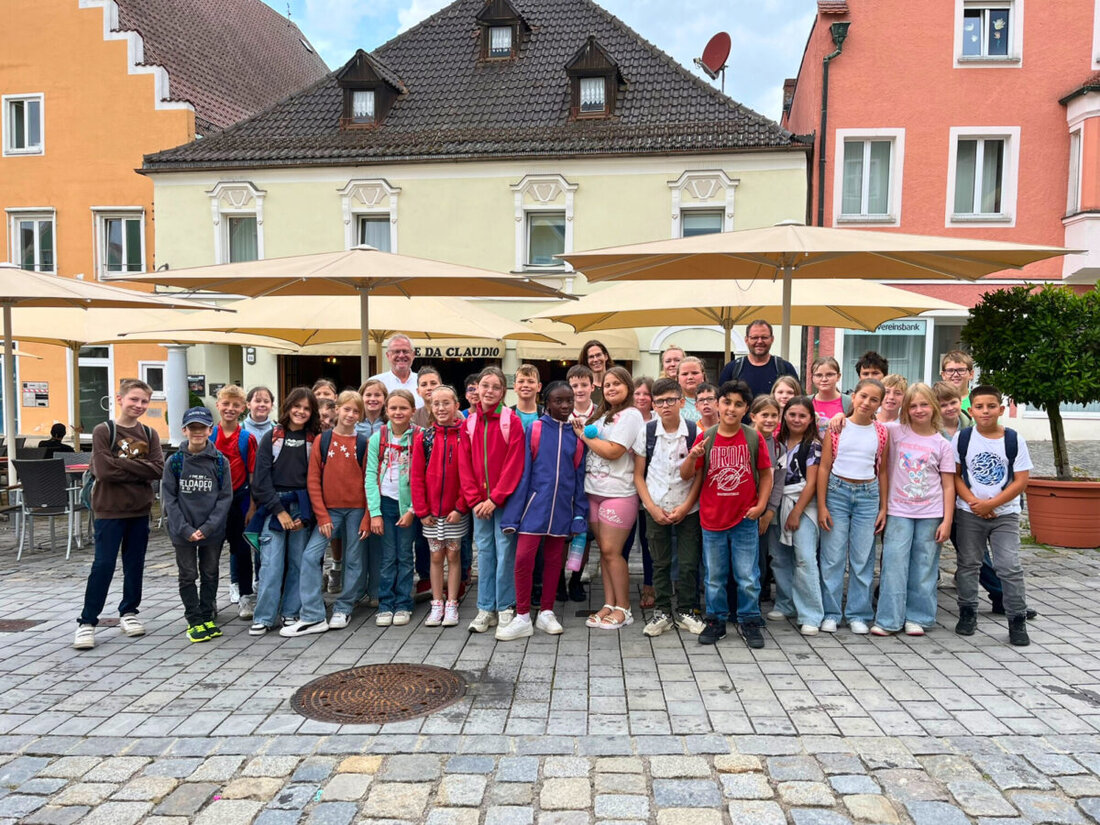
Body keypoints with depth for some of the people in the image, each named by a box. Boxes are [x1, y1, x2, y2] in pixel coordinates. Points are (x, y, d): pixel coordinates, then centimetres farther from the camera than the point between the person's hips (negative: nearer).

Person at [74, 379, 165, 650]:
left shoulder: (149, 434, 5)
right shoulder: (103, 431, -6)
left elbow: (158, 469, -8)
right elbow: (103, 471, -17)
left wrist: (122, 466, -14)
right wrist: (139, 470, -11)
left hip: (140, 509, 4)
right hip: (109, 510, -4)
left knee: (135, 564, 11)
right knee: (103, 565, -3)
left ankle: (128, 612, 26)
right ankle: (87, 621, 7)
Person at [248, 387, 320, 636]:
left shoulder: (313, 440, 7)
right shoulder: (272, 437, 4)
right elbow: (261, 478, -1)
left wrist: (305, 515, -6)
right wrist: (279, 511, -8)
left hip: (302, 509, 1)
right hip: (274, 506, -1)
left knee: (298, 561, 3)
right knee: (271, 562, -5)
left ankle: (291, 612, 15)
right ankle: (263, 617, 2)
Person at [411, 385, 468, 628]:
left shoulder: (465, 434, -6)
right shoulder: (423, 437, -1)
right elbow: (416, 476, -1)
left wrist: (461, 507, -13)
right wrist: (422, 510, -5)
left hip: (456, 511, -2)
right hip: (431, 511, 2)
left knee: (453, 555, 8)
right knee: (436, 556, 11)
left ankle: (451, 605, 17)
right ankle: (437, 605, 20)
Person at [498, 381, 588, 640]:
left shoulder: (577, 435, 4)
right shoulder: (534, 429, -4)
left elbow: (579, 477, 7)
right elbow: (524, 472, -4)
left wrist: (580, 515, 3)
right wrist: (513, 514, -7)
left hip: (562, 507, 3)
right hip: (535, 504, -3)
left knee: (554, 560, 12)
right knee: (523, 558, -7)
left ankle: (546, 613, 26)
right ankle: (522, 618, 7)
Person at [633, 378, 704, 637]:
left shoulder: (694, 432, -6)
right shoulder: (647, 432, -3)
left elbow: (700, 474, -2)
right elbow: (638, 475, 2)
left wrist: (685, 507, -10)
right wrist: (652, 507, -7)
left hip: (687, 509, -1)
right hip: (655, 509, 1)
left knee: (688, 563, 2)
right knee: (660, 563, 8)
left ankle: (685, 611, 19)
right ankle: (662, 612, 21)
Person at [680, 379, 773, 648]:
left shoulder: (753, 438, -5)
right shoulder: (706, 438, -4)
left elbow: (766, 474, 4)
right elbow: (686, 475, -3)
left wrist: (761, 505, -6)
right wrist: (692, 457, -22)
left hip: (745, 519, -1)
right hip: (712, 519, 1)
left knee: (748, 577, 6)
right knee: (714, 577, 13)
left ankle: (749, 622, 23)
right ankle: (715, 621, 26)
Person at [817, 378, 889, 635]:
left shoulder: (881, 432, 4)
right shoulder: (837, 428, -2)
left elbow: (883, 471, 9)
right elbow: (824, 467, -2)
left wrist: (883, 507, 5)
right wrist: (821, 505, -6)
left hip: (868, 495, 2)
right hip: (837, 492, -2)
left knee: (863, 558, 5)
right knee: (833, 556, 1)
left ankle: (858, 614, 16)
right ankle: (830, 613, 11)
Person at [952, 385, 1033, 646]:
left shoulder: (1014, 440, -5)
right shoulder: (962, 438, -3)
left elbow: (1021, 480, -6)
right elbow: (954, 475, -1)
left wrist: (991, 504, -13)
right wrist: (973, 502, -14)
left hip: (1005, 514, -1)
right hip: (969, 513, 1)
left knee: (1010, 567, -4)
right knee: (968, 564, 9)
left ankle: (1018, 621, 8)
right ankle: (967, 614, 22)